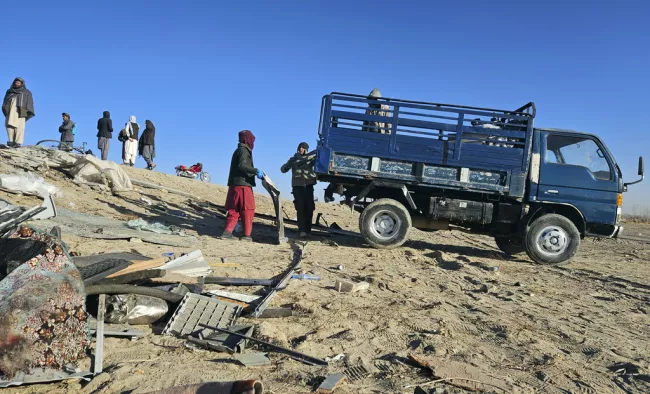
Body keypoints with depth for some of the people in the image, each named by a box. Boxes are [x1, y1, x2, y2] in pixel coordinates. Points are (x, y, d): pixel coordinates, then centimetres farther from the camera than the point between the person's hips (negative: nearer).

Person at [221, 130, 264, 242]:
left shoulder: (239, 150, 22)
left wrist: (255, 174, 22)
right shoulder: (244, 150, -7)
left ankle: (227, 232, 3)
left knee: (234, 209, 9)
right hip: (242, 184, -9)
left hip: (235, 184, 9)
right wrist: (256, 171, -26)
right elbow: (242, 166, -22)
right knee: (248, 209, -4)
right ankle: (247, 235, -3)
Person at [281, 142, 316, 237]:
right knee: (300, 208, -9)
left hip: (308, 185, 1)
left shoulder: (311, 158, 13)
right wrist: (286, 167, -18)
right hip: (297, 186, -1)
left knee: (309, 208, -1)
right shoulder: (293, 159, 12)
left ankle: (308, 229, 9)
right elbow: (283, 169, 5)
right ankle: (302, 230, -11)